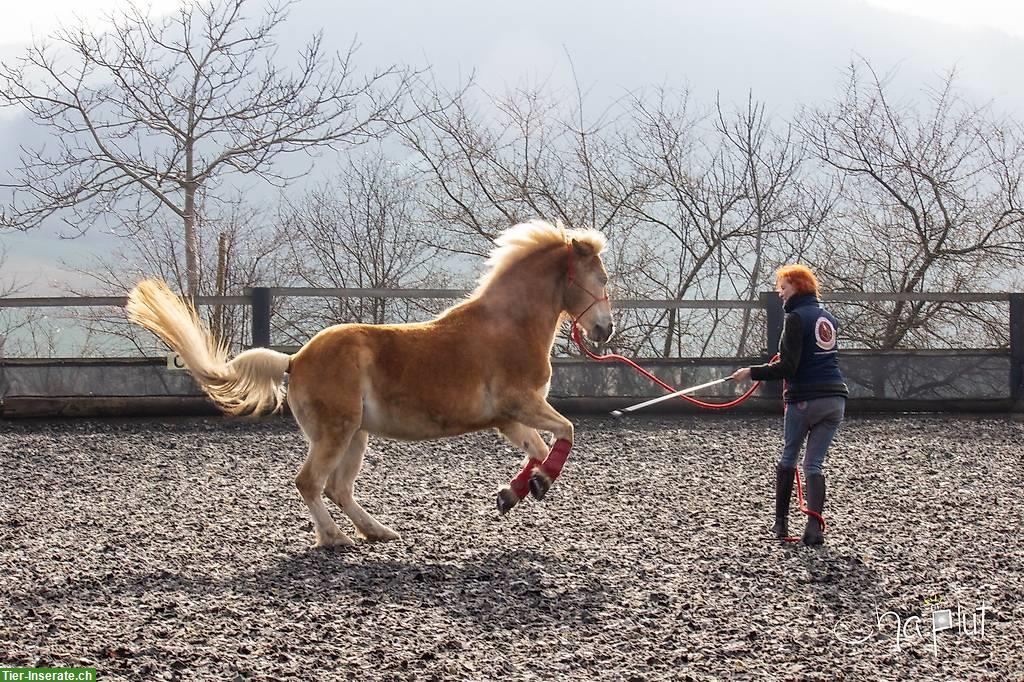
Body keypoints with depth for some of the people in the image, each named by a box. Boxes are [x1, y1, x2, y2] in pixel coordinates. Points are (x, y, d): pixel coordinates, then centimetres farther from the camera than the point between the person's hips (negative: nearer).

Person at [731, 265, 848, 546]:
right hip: (836, 398, 6)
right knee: (814, 464, 5)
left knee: (788, 459, 14)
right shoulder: (828, 318, 14)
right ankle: (814, 528, -10)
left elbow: (788, 367, -16)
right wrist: (783, 363, 23)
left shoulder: (796, 317, -10)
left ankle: (781, 523, 19)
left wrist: (752, 372, -7)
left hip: (805, 399, -6)